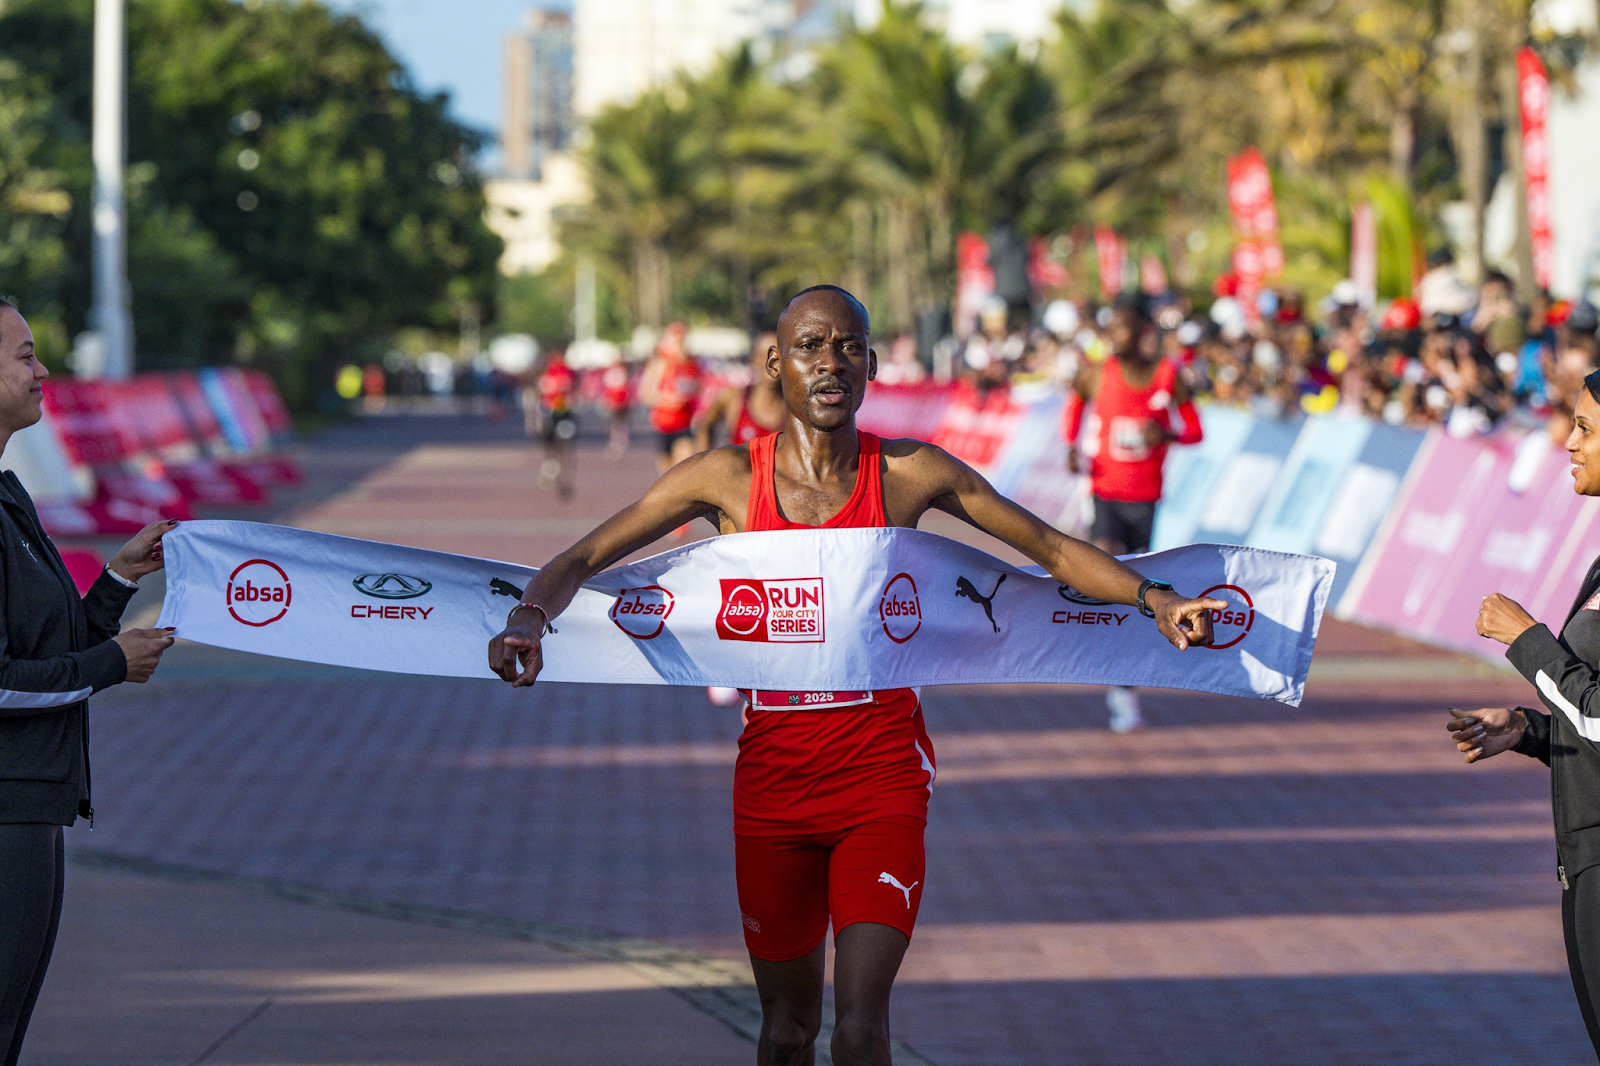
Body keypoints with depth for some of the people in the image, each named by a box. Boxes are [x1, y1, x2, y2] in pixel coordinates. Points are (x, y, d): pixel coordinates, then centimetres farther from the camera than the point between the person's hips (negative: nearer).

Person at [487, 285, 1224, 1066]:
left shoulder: (911, 474, -3)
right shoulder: (727, 479, -2)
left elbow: (1055, 550, 3)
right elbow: (581, 561, 0)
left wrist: (1152, 598, -11)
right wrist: (529, 616, -21)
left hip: (883, 774, -1)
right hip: (772, 779, 1)